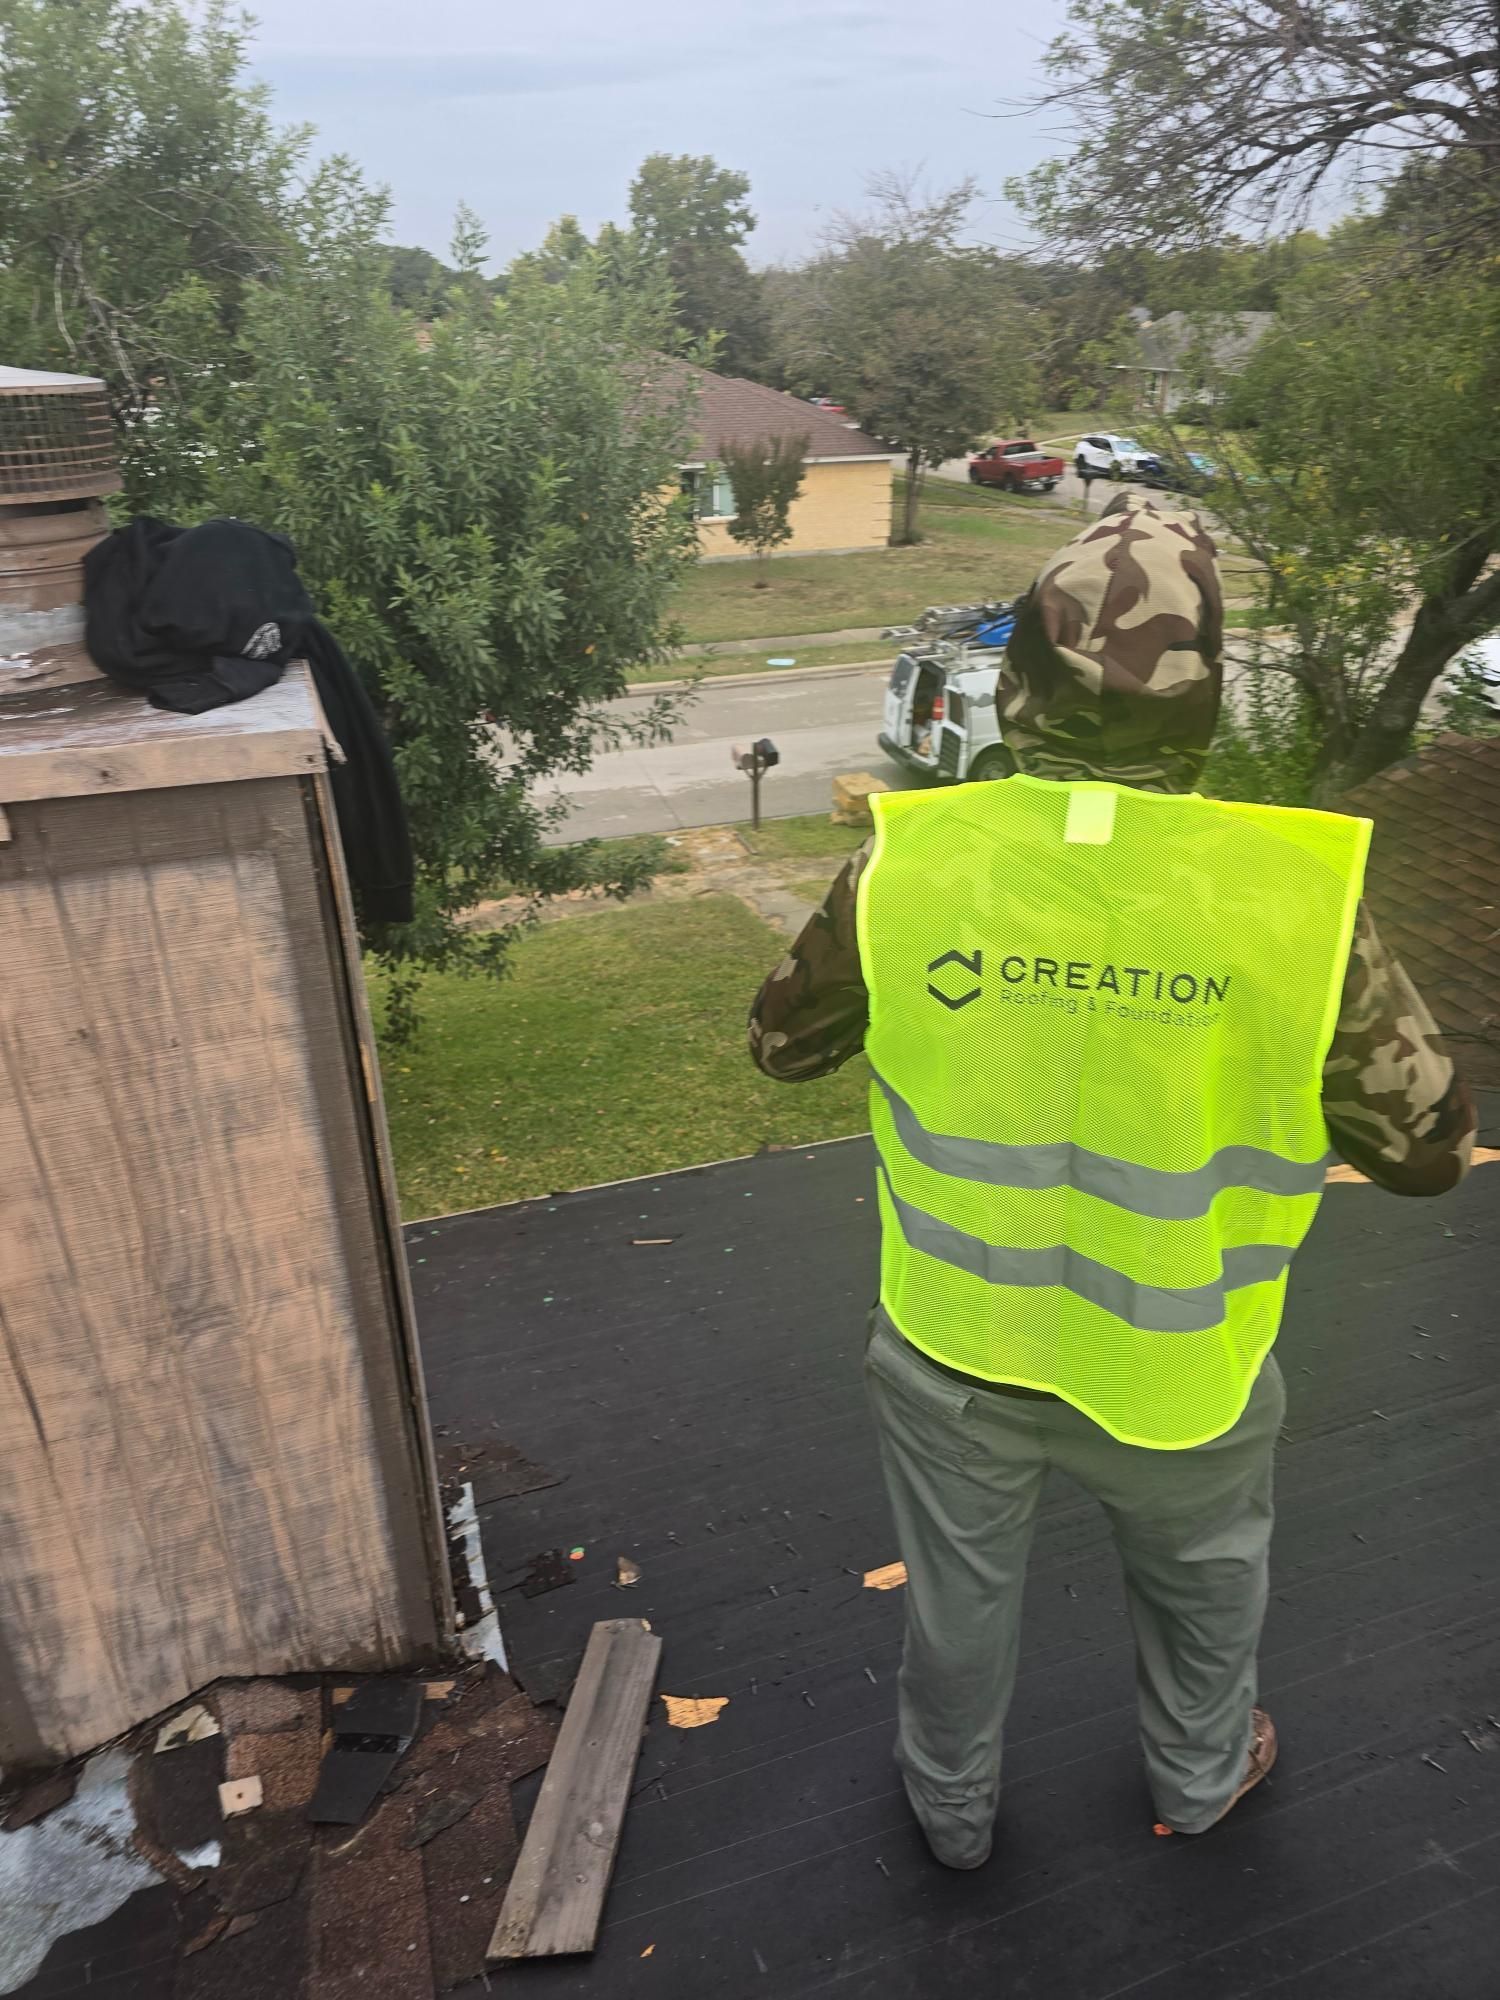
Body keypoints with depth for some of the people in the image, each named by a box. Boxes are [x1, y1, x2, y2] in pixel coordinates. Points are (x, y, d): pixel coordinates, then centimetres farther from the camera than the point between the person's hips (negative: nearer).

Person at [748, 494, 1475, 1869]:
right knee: (1204, 1578, 32)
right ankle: (1200, 1777, 60)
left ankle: (953, 1807, 55)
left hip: (952, 1351, 1)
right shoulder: (1291, 892, -25)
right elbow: (1427, 1148, -11)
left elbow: (783, 1043, -3)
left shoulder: (912, 860, -21)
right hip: (1174, 1367, 0)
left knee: (958, 1591, 28)